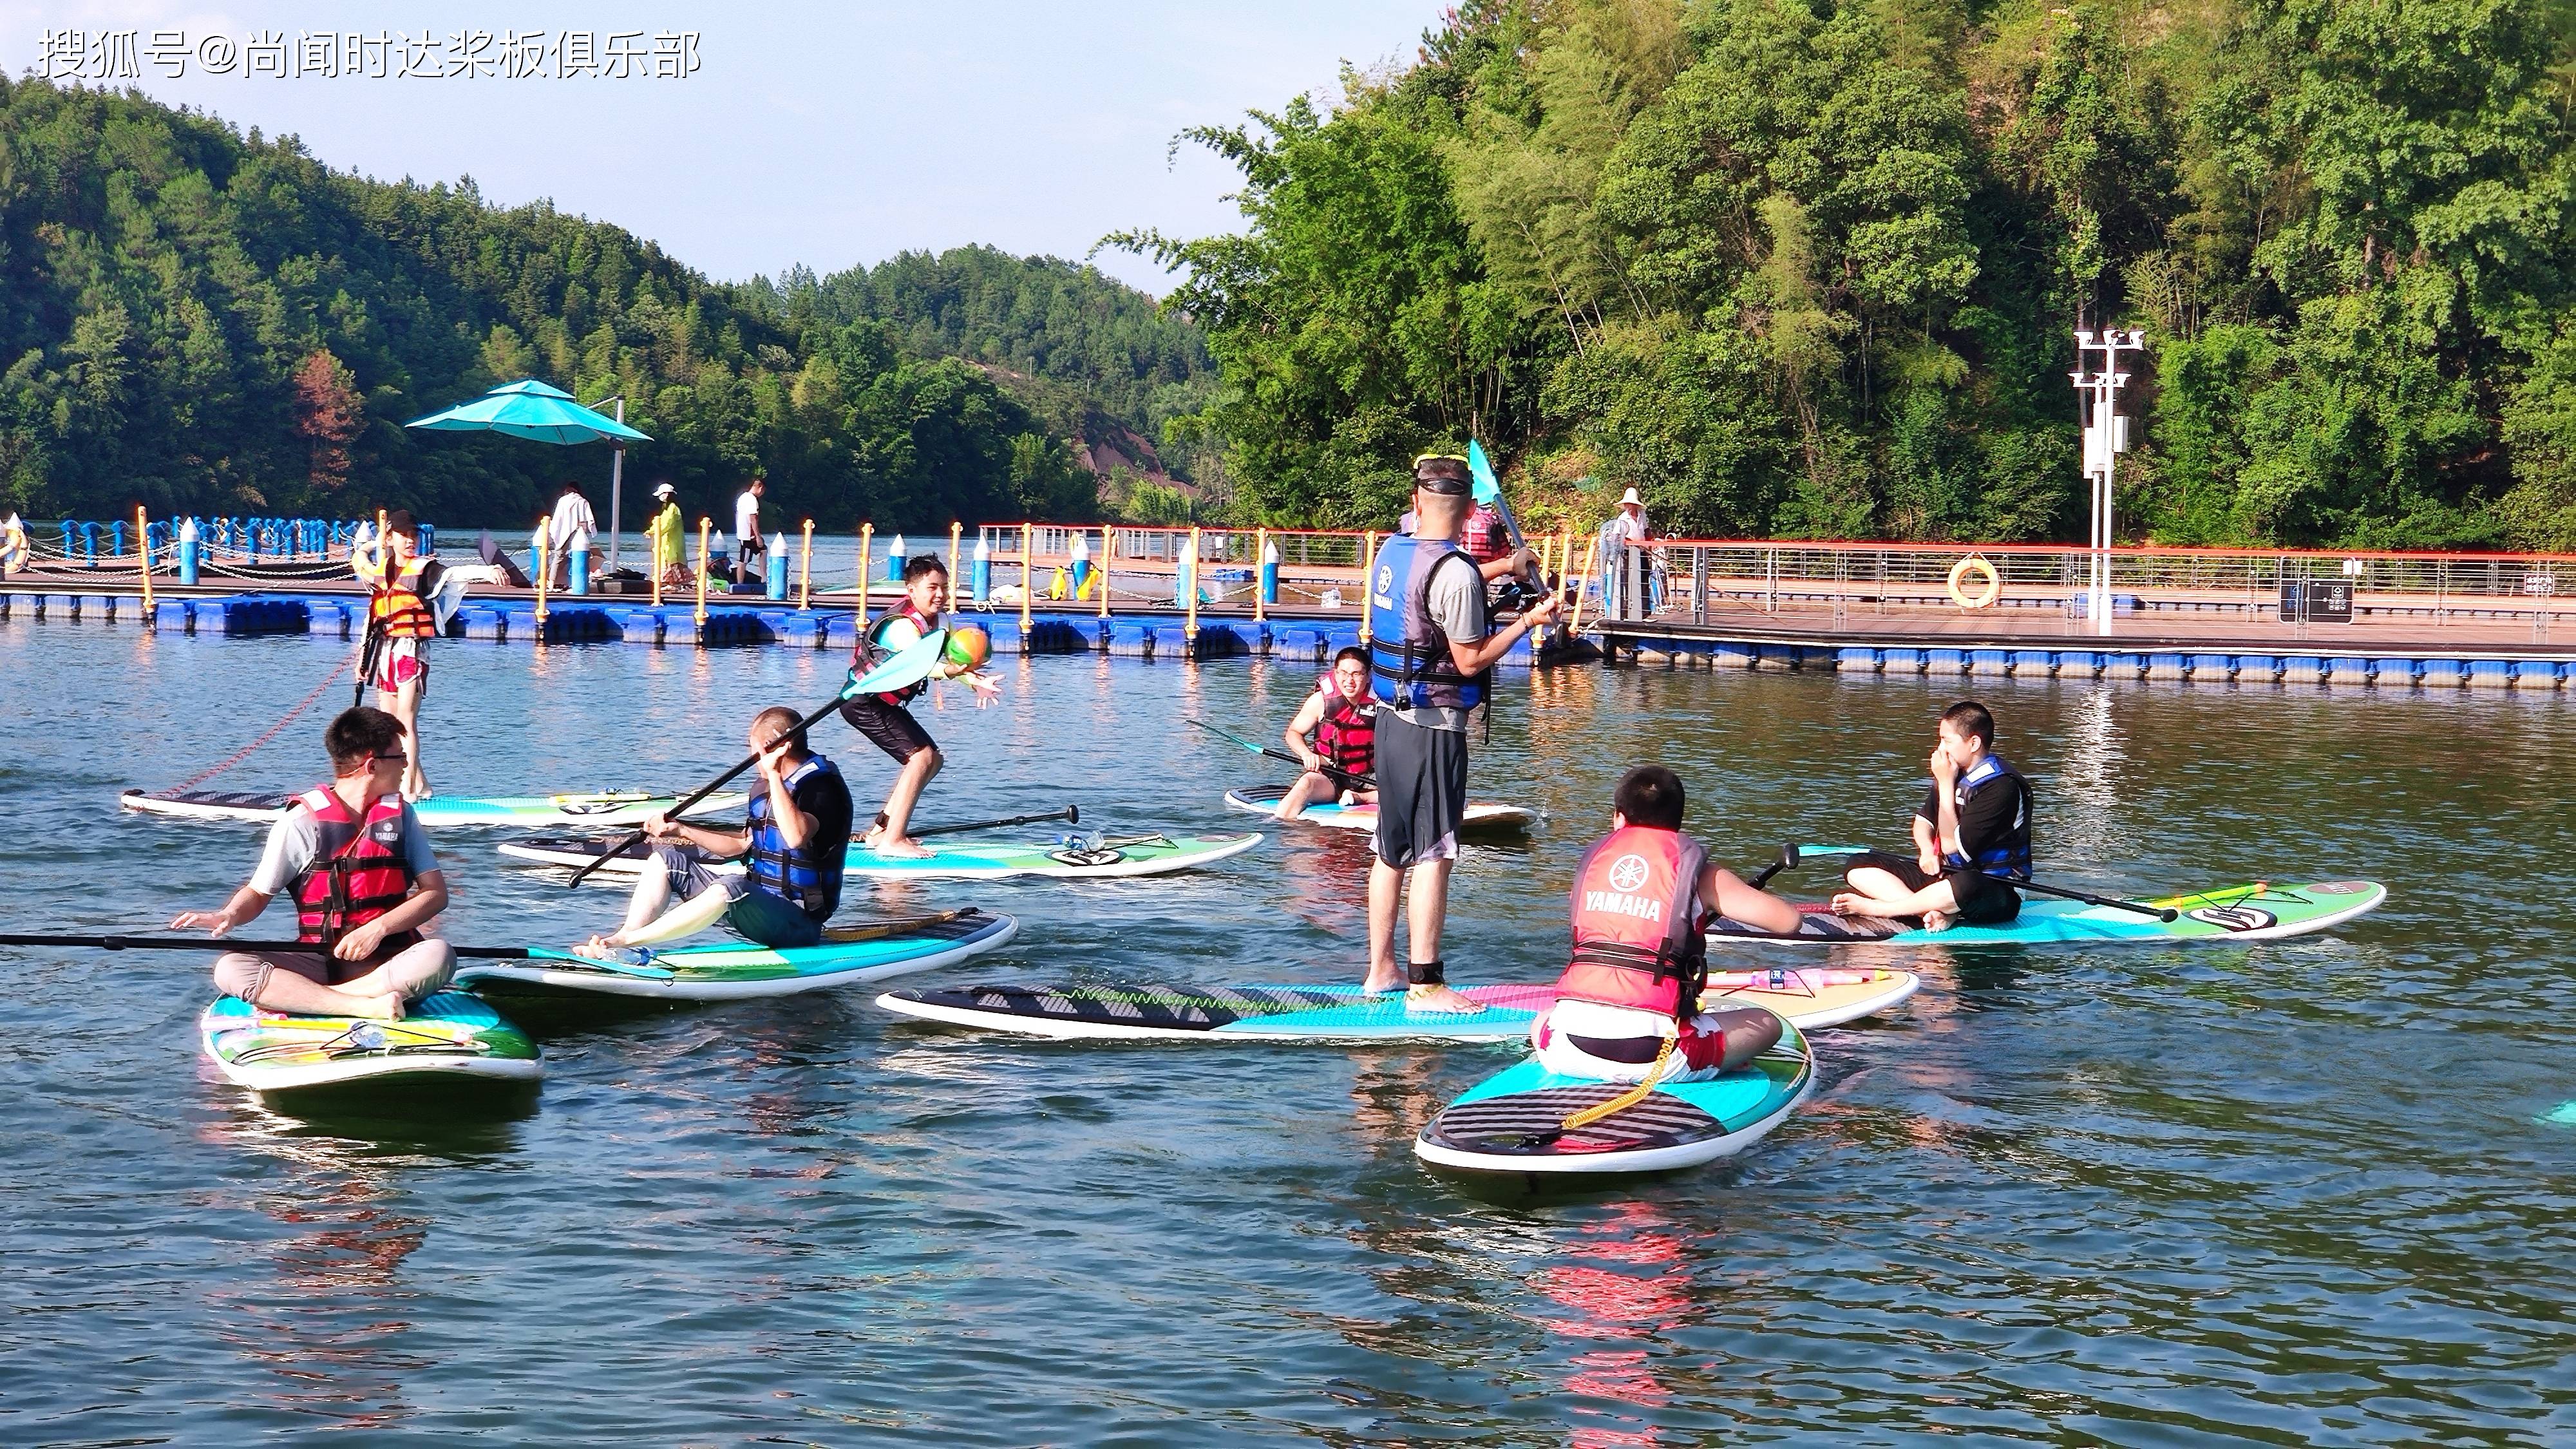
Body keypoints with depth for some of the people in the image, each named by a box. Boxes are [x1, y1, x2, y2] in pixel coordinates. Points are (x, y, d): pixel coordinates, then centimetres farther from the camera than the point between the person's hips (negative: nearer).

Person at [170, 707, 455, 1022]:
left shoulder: (400, 815, 7)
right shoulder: (301, 821, -1)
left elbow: (436, 893, 2)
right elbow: (259, 892, 5)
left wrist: (377, 929, -12)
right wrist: (229, 916, -17)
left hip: (387, 960, 1)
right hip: (316, 959, -1)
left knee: (438, 955, -32)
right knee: (230, 968, -27)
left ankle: (304, 997, -31)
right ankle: (367, 1006, -39)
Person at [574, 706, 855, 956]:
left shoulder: (822, 786, -15)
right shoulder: (766, 788, 13)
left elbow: (796, 838, -35)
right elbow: (742, 843, 24)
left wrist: (774, 774, -32)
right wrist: (682, 831, 14)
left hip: (798, 923, -10)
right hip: (758, 902, 10)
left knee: (732, 887, -39)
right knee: (667, 859, 8)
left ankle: (625, 941, -37)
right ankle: (628, 935, -16)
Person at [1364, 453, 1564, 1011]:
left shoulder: (1392, 552, 6)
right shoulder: (1455, 571, -19)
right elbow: (1470, 660, -16)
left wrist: (1499, 567, 37)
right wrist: (1527, 622, -7)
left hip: (1391, 717, 8)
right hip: (1435, 727, -8)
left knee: (1393, 850, 16)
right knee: (1434, 855, -5)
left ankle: (1380, 969, 23)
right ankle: (1425, 984, -4)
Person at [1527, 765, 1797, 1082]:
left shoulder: (1593, 857, 14)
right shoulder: (1696, 870, 4)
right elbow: (1787, 921, 2)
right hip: (1654, 1052, -2)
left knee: (1542, 1021, 38)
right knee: (1767, 1024, 18)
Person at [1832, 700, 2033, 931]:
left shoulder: (2002, 786, -17)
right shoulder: (1955, 772, 7)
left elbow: (1953, 845, -19)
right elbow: (1924, 819, 18)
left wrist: (1946, 784, -14)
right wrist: (1927, 849, -5)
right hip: (1944, 874, 8)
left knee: (1966, 887, -45)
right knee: (1857, 868, -3)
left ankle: (1873, 908, -27)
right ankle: (1939, 913, -25)